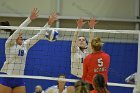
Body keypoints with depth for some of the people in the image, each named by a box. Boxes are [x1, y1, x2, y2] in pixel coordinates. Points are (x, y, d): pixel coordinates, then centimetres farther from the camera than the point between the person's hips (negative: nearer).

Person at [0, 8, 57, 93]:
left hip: (19, 80, 6)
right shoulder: (9, 44, -5)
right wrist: (30, 19, -25)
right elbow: (19, 30, -17)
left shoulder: (25, 45, 10)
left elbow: (39, 36, 7)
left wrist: (49, 23, -3)